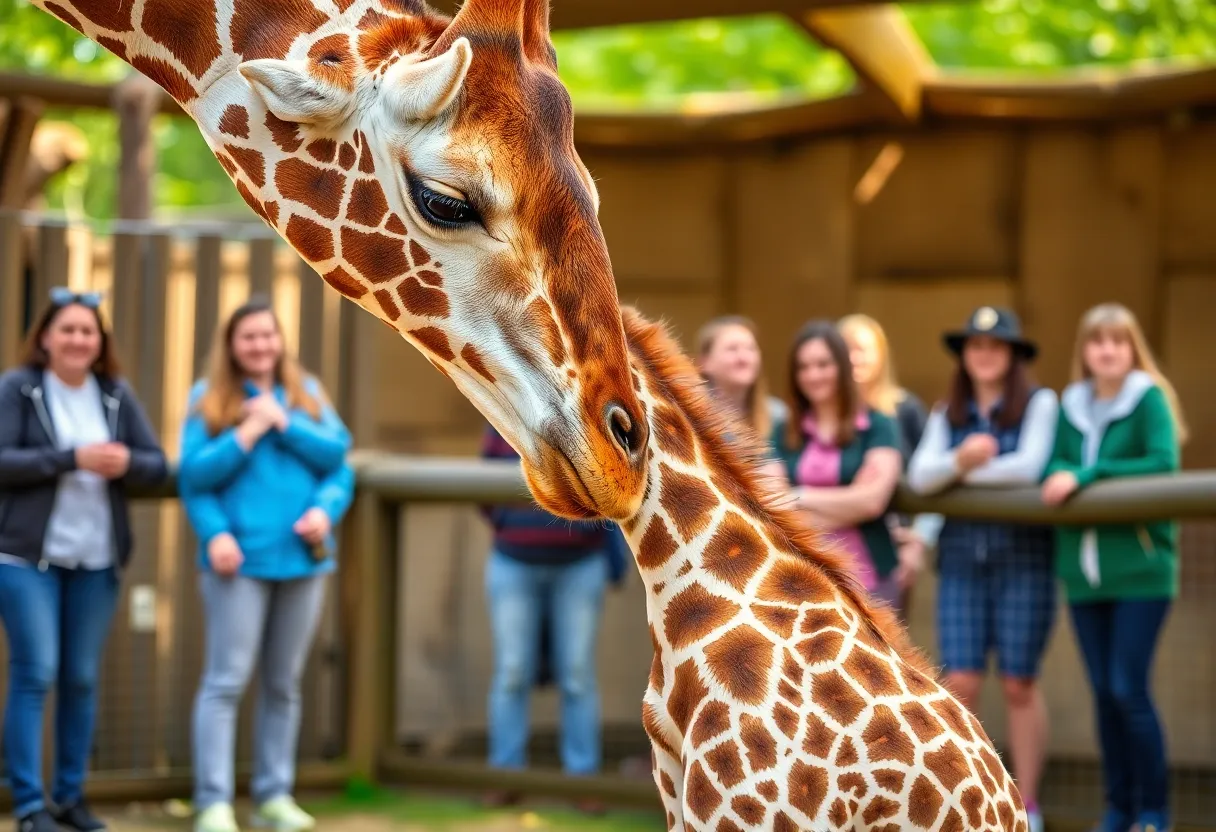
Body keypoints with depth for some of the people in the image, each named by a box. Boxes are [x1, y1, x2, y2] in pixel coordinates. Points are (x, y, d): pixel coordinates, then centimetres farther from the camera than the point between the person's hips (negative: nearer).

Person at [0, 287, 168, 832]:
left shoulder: (117, 395, 7)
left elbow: (157, 466, 6)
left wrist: (126, 463, -16)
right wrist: (72, 459, -21)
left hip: (97, 559, 4)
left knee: (82, 679, 7)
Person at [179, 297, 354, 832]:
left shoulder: (306, 394, 12)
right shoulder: (209, 398, 3)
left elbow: (337, 456, 2)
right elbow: (194, 475, -4)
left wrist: (326, 508, -14)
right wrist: (214, 533, -17)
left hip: (303, 555, 4)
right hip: (239, 559, -4)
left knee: (283, 685, 9)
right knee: (226, 681, -7)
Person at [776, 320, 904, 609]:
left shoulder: (876, 427, 1)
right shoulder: (784, 435, 10)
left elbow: (873, 499, -10)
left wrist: (802, 498, -2)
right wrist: (848, 502, -9)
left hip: (866, 578, -3)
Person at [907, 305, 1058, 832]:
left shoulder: (1039, 404, 0)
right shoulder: (946, 415, 12)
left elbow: (1028, 467, -14)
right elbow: (920, 477, -2)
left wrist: (962, 473, -4)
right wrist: (960, 460, -22)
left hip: (1023, 557, -3)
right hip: (962, 558, 3)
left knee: (1019, 685, 2)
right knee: (960, 682, -3)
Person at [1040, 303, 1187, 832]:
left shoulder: (1150, 399, -3)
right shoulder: (1070, 405, 12)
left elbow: (1163, 464, -15)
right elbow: (1053, 464, 5)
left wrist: (1087, 475, -17)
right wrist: (1061, 476, -18)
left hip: (1139, 567, -5)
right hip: (1084, 570, 5)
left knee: (1130, 689, -7)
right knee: (1103, 691, 7)